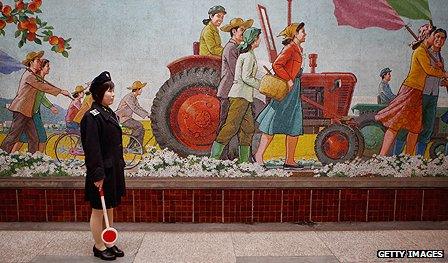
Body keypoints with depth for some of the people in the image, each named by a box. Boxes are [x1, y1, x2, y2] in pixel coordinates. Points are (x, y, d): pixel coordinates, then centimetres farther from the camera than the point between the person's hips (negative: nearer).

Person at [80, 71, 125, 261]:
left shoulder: (109, 114, 11)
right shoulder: (92, 117, -16)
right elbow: (92, 149, -20)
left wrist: (120, 166, 16)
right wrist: (97, 175, -20)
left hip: (114, 170, 9)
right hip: (102, 172, -9)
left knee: (110, 208, 17)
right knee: (98, 210, 7)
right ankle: (99, 247, 22)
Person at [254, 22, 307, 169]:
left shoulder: (298, 49, 18)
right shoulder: (290, 48, -11)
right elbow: (276, 65, -23)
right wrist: (289, 80, -20)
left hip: (294, 91, 10)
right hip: (287, 89, -10)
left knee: (295, 127, 7)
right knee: (273, 124, -6)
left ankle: (289, 161, 12)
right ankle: (258, 156, 2)